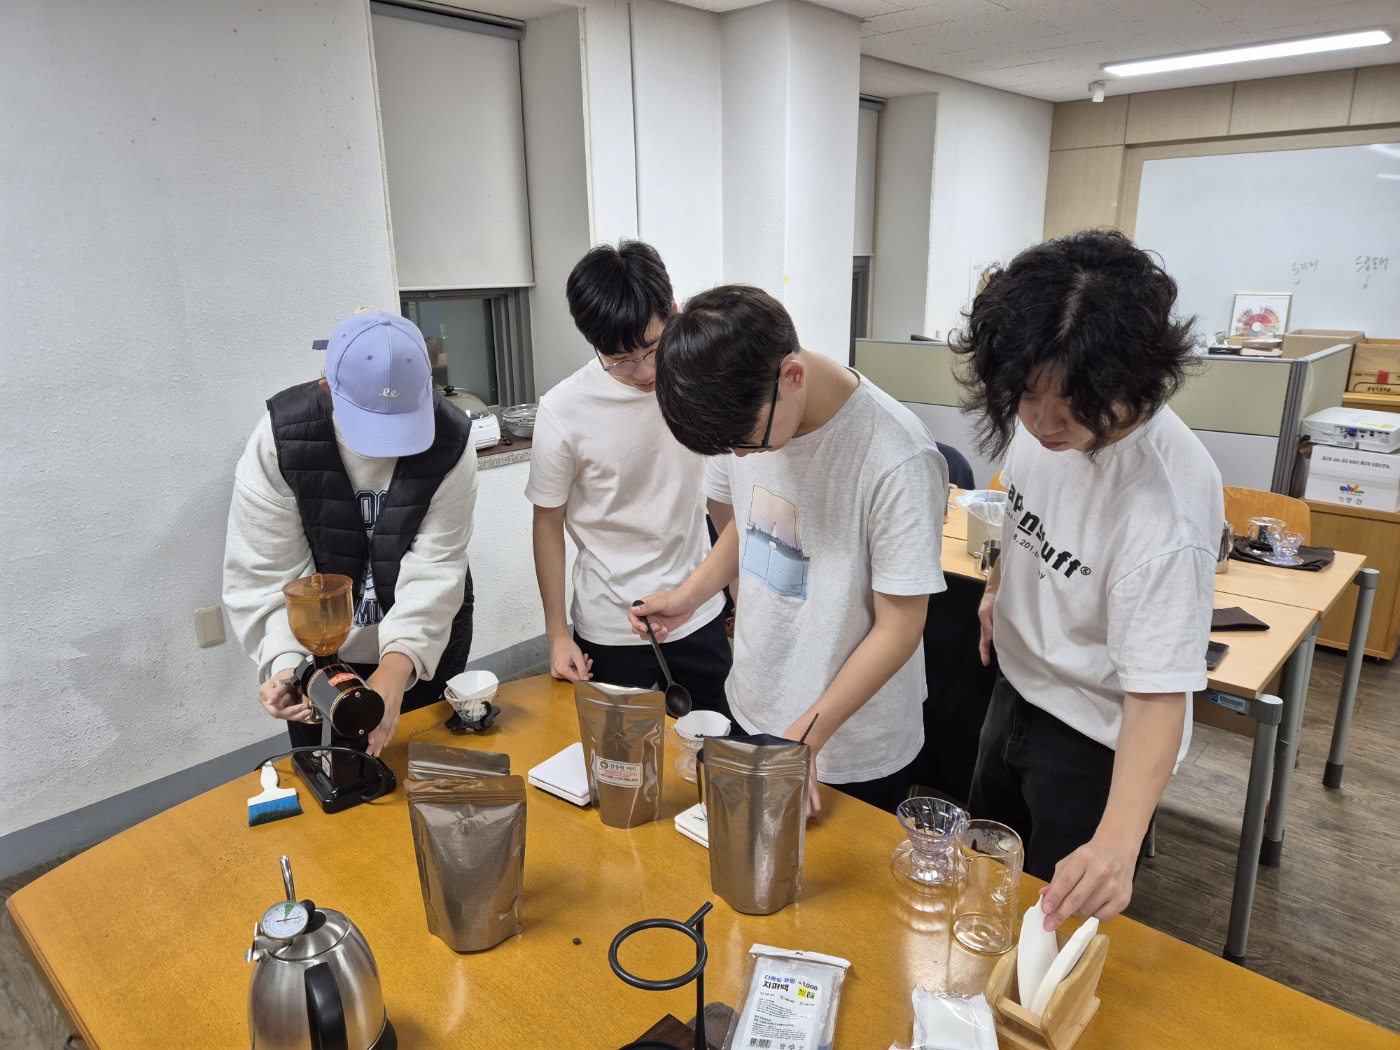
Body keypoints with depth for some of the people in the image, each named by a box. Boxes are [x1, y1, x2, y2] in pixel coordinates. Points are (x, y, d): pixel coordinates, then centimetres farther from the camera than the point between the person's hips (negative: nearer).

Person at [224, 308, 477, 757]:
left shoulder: (450, 440, -20)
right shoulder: (281, 438, -20)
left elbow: (434, 567, -24)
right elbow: (266, 574, -19)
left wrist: (398, 665, -38)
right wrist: (285, 661, -35)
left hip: (426, 645, 0)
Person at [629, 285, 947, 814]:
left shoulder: (896, 458, -28)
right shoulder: (743, 411, -10)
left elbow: (899, 628, -20)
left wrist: (805, 737, -20)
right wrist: (691, 594, -7)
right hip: (752, 711, 6)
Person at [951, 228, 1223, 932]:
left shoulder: (1167, 510, -35)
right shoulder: (1038, 420, -15)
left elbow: (1159, 691, -34)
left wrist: (1118, 840, -45)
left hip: (1094, 735, -7)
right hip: (1016, 685, 8)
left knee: (1061, 915, 13)